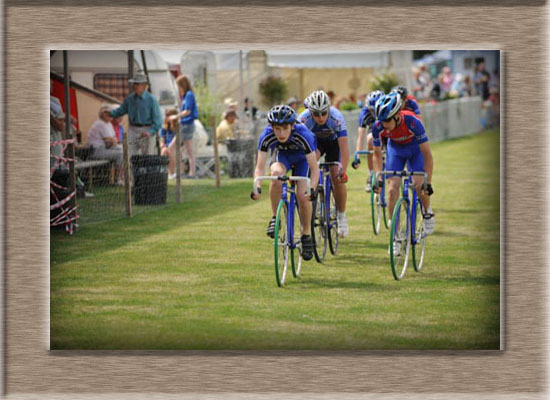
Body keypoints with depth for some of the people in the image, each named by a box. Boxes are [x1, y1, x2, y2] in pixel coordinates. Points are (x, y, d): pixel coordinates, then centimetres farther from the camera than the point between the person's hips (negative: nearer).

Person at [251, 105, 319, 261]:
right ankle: (274, 219, -17)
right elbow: (260, 166, -29)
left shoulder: (302, 135, -38)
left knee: (302, 195, -18)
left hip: (301, 157, -1)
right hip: (282, 155, 1)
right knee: (276, 174, -33)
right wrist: (257, 188, -46)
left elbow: (314, 168, -35)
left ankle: (306, 235, 4)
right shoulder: (267, 136, -32)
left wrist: (313, 189, -50)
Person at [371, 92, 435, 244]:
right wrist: (378, 178, -23)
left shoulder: (412, 122, -39)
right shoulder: (378, 127, -30)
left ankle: (428, 212, 10)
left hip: (415, 148, -2)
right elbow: (377, 154, -13)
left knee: (418, 183, -22)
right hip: (395, 149, 2)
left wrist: (428, 183, -34)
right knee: (392, 189, -13)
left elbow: (427, 154, -32)